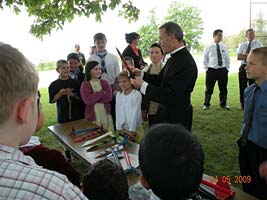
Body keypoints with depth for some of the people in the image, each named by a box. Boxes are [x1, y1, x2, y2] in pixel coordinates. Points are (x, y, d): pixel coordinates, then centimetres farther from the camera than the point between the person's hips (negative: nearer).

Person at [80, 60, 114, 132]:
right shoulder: (85, 84, -1)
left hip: (106, 115, 3)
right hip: (92, 116, -2)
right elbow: (87, 100, -15)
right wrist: (102, 93, -10)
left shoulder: (105, 83, 8)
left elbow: (109, 97, -7)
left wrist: (94, 97, -11)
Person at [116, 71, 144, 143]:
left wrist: (132, 130, -14)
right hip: (123, 129, 5)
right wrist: (119, 128, -1)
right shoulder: (118, 94, 2)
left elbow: (135, 113, -16)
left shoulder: (137, 94, -16)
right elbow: (118, 112, 1)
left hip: (135, 129, -4)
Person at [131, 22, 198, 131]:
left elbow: (171, 96, -31)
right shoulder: (174, 58, 5)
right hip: (166, 113, 9)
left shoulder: (186, 63, -26)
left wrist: (143, 85, -26)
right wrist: (140, 74, -1)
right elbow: (161, 79, 12)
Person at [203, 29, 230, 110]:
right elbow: (205, 60, 5)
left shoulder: (224, 47, 7)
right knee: (209, 88, 4)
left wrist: (227, 68, 6)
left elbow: (227, 59, 14)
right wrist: (206, 69, -2)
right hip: (211, 70, -3)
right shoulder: (209, 47, 0)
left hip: (223, 70, 3)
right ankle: (206, 104, 17)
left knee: (223, 88, 9)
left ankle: (223, 104, 24)